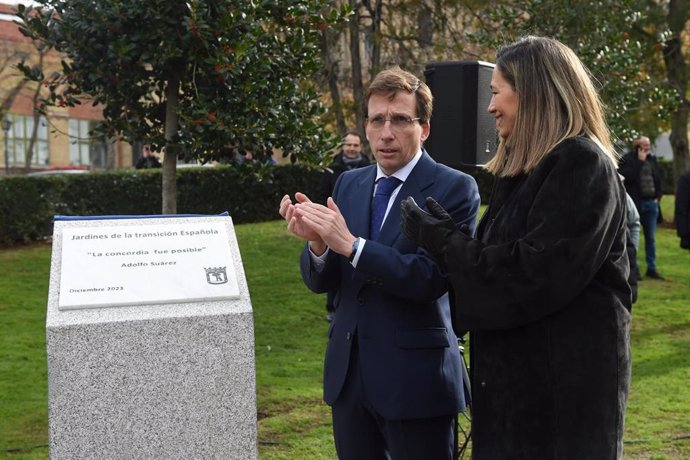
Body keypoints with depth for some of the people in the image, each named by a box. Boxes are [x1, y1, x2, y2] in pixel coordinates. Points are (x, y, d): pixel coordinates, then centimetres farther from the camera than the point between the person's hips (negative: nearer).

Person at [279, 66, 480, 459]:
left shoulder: (455, 188, -9)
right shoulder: (348, 184, 8)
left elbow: (433, 278, -21)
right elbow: (320, 282, 6)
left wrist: (351, 244, -26)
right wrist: (316, 241, -16)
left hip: (416, 379, -5)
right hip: (349, 372, 6)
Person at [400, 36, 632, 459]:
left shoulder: (582, 165, -15)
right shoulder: (528, 166, 14)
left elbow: (535, 275, -22)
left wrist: (441, 240, -13)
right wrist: (446, 235, 4)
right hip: (521, 371, 9)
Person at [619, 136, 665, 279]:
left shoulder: (652, 160, 10)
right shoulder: (627, 159, -7)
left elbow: (658, 179, 15)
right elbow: (628, 176, -21)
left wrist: (657, 197, 4)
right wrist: (640, 162, -17)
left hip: (650, 203, 5)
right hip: (634, 203, -5)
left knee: (650, 237, 10)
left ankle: (651, 268, 17)